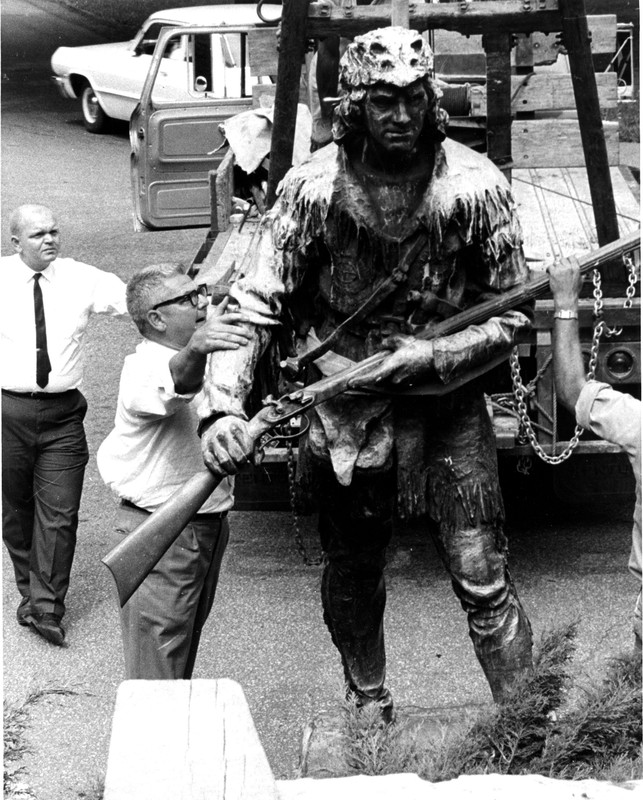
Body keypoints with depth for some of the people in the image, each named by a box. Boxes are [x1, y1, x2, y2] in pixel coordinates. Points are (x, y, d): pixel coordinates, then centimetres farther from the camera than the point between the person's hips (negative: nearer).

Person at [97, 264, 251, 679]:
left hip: (209, 525, 9)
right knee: (158, 664, -2)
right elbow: (174, 382, -47)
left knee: (187, 640, 22)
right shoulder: (144, 368, -22)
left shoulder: (207, 357, 7)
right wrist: (196, 349, -68)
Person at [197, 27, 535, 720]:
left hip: (447, 405, -1)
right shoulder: (313, 188, -13)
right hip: (343, 410, 2)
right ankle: (369, 714, 41)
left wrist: (432, 359, -20)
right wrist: (222, 406, -26)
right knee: (351, 578, 18)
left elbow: (512, 315, -6)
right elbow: (253, 303, -12)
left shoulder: (475, 187, -14)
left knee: (485, 583, -4)